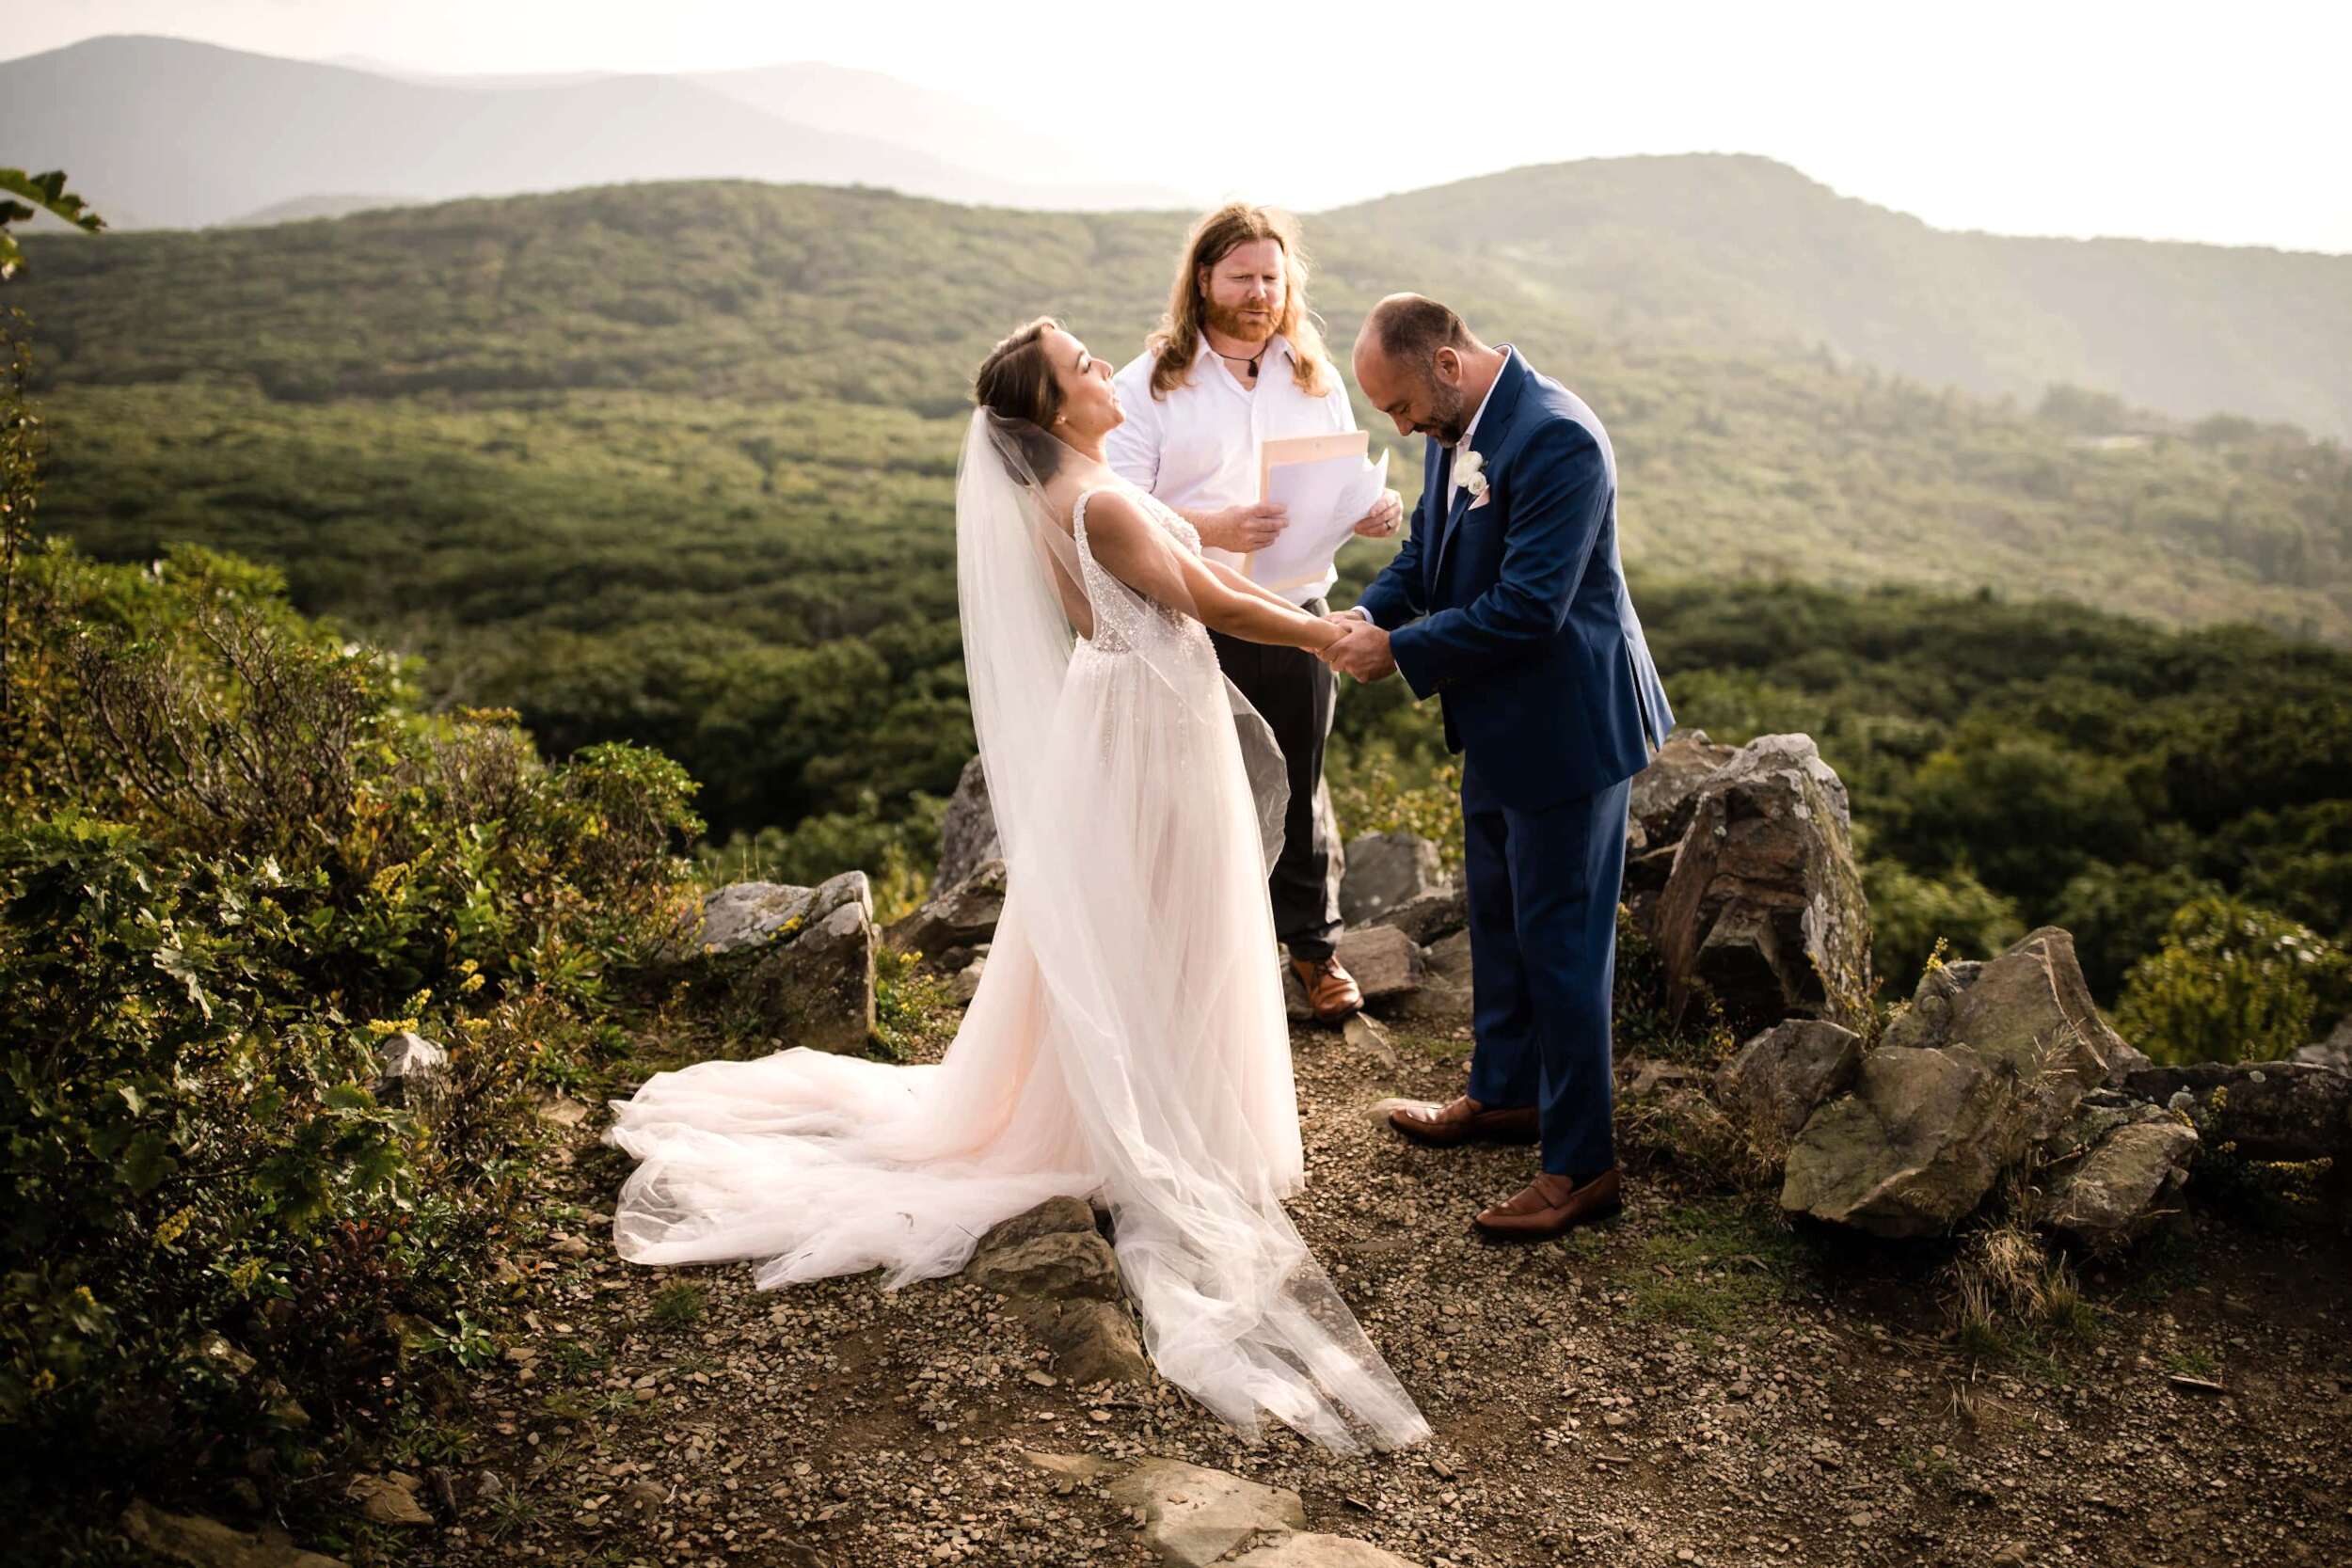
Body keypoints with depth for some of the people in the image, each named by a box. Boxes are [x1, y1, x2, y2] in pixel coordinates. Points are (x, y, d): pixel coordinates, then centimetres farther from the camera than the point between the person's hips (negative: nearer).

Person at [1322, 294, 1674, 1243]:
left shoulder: (1556, 438, -26)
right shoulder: (1457, 428, 3)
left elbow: (1527, 607, -29)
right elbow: (1427, 548, 16)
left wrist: (1400, 654, -21)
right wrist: (1370, 612, -4)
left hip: (1566, 726, -10)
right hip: (1500, 722, 10)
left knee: (1560, 941, -1)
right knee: (1496, 916, 23)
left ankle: (1582, 1165, 12)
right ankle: (1504, 1093, 42)